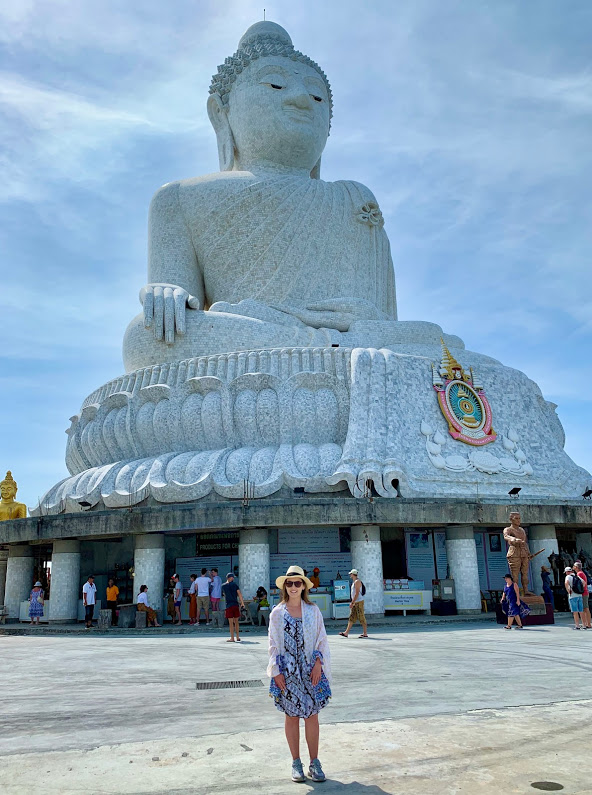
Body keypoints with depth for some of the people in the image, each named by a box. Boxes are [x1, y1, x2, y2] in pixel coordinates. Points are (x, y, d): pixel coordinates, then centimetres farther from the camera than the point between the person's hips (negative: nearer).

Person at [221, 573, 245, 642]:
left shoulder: (223, 586, 4)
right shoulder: (234, 584, 2)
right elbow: (239, 594, -3)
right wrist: (242, 603, 3)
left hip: (228, 605, -1)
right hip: (236, 604, 1)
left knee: (231, 623, 0)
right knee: (236, 622, 12)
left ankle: (232, 638, 2)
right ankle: (238, 638, 15)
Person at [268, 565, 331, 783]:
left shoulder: (313, 610, 0)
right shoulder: (277, 613, -1)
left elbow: (321, 639, 2)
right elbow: (273, 643, 1)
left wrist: (318, 663, -8)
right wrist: (276, 671, -5)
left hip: (310, 671, 0)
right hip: (287, 672, 0)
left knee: (312, 715, 5)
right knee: (291, 716, 8)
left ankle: (314, 762, 17)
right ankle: (296, 763, 21)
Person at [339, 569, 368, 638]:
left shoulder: (357, 581, -14)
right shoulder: (354, 582, 17)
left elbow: (357, 593, -21)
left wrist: (352, 603, -21)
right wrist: (352, 602, 20)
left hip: (359, 602, -10)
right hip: (355, 602, 10)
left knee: (361, 618, -5)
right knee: (351, 618, 7)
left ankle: (365, 633, 1)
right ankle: (346, 633, 6)